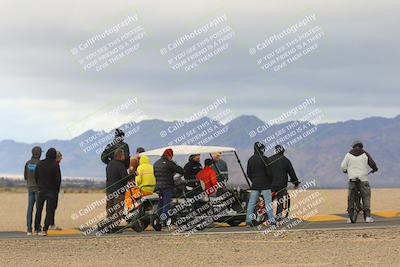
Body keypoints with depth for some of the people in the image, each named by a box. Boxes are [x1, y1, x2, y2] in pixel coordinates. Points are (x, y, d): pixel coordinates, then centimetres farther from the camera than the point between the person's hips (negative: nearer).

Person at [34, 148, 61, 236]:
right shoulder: (55, 165, -13)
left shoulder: (40, 164, 0)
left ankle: (37, 228, 20)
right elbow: (58, 178, -11)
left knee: (38, 210, 16)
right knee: (49, 211, 1)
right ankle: (45, 230, -7)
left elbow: (36, 176, 4)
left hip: (41, 190, 4)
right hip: (52, 191, -4)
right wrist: (57, 189, 3)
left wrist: (39, 186, 13)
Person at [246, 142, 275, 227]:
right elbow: (269, 172, -11)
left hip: (255, 185, 5)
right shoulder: (264, 159, -10)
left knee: (251, 203, 4)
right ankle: (271, 220, -3)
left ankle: (248, 220, -1)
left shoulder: (250, 160, 8)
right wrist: (271, 181, 5)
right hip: (265, 184, -5)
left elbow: (248, 173, 13)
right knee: (268, 203, -1)